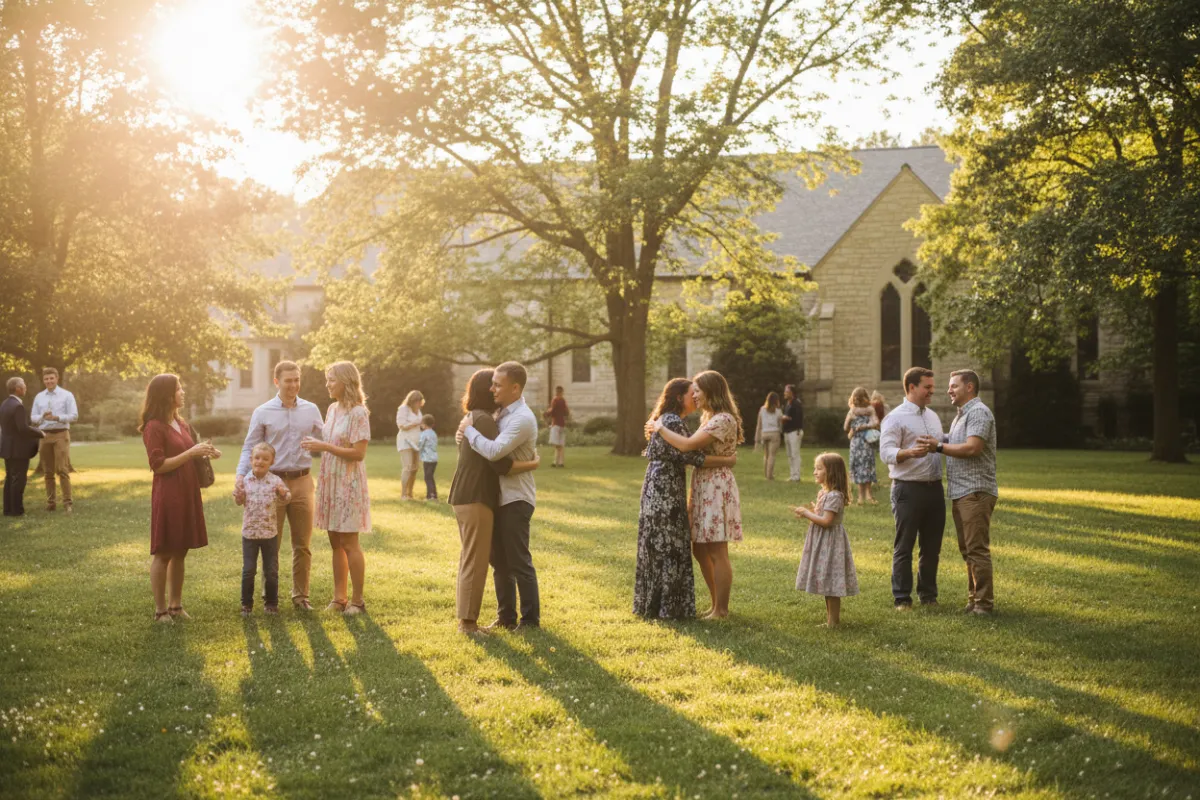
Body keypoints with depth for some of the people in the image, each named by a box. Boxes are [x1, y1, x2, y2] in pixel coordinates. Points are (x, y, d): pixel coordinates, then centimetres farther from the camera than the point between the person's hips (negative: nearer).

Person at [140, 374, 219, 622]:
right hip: (167, 496, -8)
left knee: (180, 552, 11)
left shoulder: (181, 423, 14)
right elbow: (158, 465, -16)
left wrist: (204, 452, 6)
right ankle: (160, 610, 5)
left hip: (187, 494, 8)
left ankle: (176, 605, 19)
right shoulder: (154, 427, -11)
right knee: (164, 553, -2)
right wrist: (191, 452, -18)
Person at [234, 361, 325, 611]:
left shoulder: (311, 410, 6)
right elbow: (249, 448, -1)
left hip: (302, 482, 2)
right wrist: (240, 477, -15)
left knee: (303, 544, 6)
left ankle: (300, 596, 16)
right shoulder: (263, 413, 0)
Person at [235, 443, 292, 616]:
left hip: (270, 532, 0)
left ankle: (272, 603, 21)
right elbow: (240, 501, 8)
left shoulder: (275, 480, -5)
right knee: (248, 570, 3)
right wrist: (238, 496, -14)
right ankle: (246, 604, 15)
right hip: (249, 532, 0)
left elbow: (286, 498, 0)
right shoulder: (246, 480, -2)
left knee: (271, 571, 7)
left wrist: (283, 494, -22)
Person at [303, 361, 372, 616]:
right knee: (335, 542, 10)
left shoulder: (358, 413, -13)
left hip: (348, 483, -7)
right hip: (329, 481, 7)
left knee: (348, 542, -3)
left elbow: (358, 453, -18)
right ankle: (339, 597, 17)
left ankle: (357, 600, 5)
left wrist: (324, 447, -18)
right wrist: (315, 445, 5)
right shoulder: (332, 409, 10)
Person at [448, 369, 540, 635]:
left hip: (466, 496, 10)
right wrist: (534, 463, -9)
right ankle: (468, 622, -3)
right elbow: (502, 465, -20)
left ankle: (465, 618, 20)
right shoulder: (484, 420, -16)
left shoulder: (471, 419, 16)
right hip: (476, 498, -10)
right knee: (476, 561, -6)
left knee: (470, 559, 15)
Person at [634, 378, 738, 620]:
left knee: (657, 546, 13)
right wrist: (727, 461, -14)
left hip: (657, 489, 10)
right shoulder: (674, 422, -16)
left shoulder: (664, 420, 16)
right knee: (670, 548, -5)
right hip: (666, 491, -10)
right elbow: (691, 456, -21)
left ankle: (652, 604, 19)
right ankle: (668, 607, -1)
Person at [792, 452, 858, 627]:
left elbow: (826, 521, -25)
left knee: (831, 583, -4)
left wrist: (806, 513, -17)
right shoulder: (823, 493, 11)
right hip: (821, 543, 10)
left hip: (830, 543, -10)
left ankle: (833, 621, 2)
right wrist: (808, 513, 4)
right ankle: (830, 617, 24)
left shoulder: (834, 496, -20)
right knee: (826, 583, 16)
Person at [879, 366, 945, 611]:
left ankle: (928, 595, 22)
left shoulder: (932, 416, 16)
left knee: (932, 546, 12)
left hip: (934, 487, 7)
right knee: (904, 546, -2)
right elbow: (886, 452, -17)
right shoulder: (896, 418, -8)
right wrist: (910, 452, -34)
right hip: (908, 488, -7)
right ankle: (902, 598, 4)